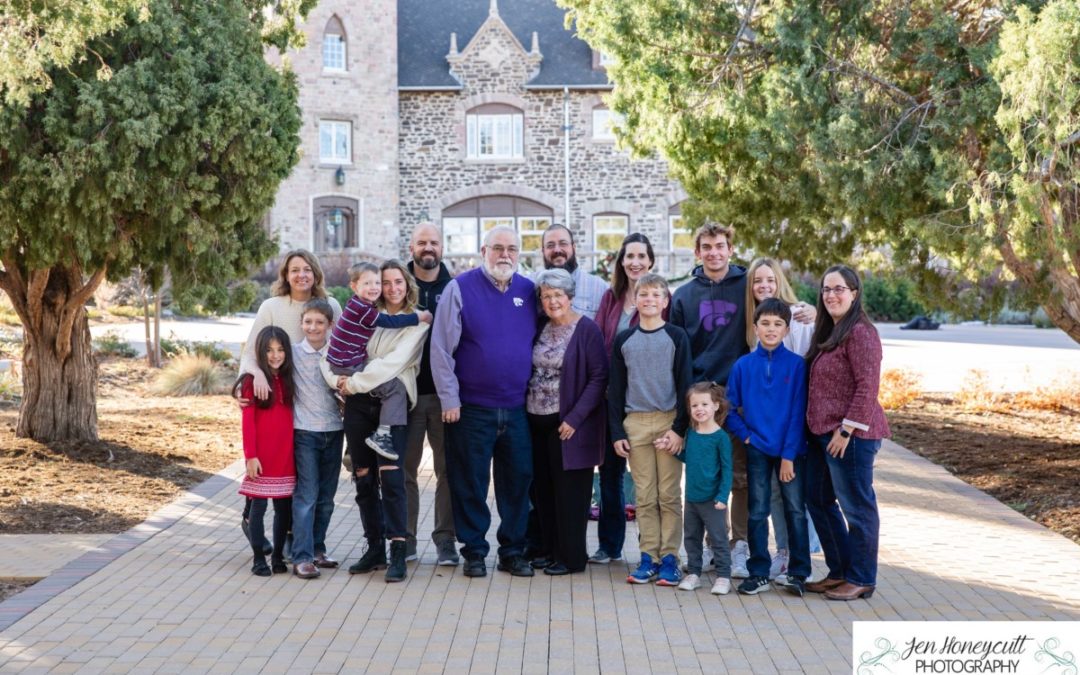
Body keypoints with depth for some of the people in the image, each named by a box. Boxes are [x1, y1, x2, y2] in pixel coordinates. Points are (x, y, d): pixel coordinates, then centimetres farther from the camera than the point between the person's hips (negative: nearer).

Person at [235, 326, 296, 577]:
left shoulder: (288, 380, 10)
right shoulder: (253, 381, -6)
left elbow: (292, 417, 11)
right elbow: (247, 421, -8)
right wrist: (250, 455, -14)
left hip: (286, 455, 5)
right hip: (262, 456, -5)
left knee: (285, 506, 9)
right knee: (259, 506, 2)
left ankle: (278, 556, 21)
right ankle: (259, 559, 9)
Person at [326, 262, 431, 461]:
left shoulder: (363, 306, 12)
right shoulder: (361, 308, -17)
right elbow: (390, 322, -16)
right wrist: (420, 317, -11)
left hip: (344, 364, 10)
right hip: (349, 367, -10)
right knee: (396, 388, -13)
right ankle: (381, 435, -15)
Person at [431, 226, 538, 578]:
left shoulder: (528, 291, 8)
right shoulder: (461, 288, -3)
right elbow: (441, 348, -5)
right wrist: (449, 398, -9)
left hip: (517, 409, 4)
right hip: (472, 408, -3)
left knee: (518, 480, 8)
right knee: (470, 483, 4)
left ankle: (513, 551, 20)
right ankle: (474, 552, 16)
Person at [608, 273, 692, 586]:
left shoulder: (676, 337, 1)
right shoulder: (624, 340, 8)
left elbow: (684, 384, -1)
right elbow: (616, 388, 9)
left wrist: (679, 428, -8)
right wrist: (617, 431, 3)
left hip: (669, 422, -2)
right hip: (635, 423, 2)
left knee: (669, 495, 0)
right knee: (645, 496, 4)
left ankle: (669, 557, 6)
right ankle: (648, 557, 10)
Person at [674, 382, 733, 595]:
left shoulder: (720, 436, -12)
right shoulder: (691, 433, 5)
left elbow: (727, 469, -12)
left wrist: (722, 496, -17)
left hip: (712, 500, -6)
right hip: (691, 498, 6)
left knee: (718, 539, 1)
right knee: (691, 538, 14)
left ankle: (723, 576, 10)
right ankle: (693, 573, 25)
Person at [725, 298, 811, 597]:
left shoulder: (796, 364, -6)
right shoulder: (743, 365, 0)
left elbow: (798, 413, -8)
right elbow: (730, 408, 6)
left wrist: (789, 455, -12)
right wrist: (745, 436, -7)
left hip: (791, 450, -1)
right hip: (758, 450, 2)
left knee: (795, 510, 4)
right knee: (757, 512, 7)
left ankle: (798, 573, 15)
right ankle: (759, 573, 16)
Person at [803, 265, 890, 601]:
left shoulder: (861, 333, -14)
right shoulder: (828, 332, 16)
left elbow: (867, 386, -19)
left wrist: (847, 429, -20)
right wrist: (821, 428, 15)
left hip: (851, 435, -10)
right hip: (822, 433, 10)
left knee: (856, 506, 0)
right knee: (819, 500, 16)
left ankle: (861, 580, 12)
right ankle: (839, 571, 27)